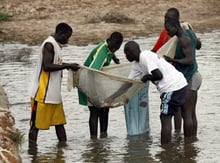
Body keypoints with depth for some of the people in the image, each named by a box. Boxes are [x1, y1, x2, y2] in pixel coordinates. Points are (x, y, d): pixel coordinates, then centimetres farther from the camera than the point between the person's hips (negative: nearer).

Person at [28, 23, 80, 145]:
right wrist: (67, 66, -19)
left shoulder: (56, 46, 16)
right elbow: (47, 66, -23)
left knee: (59, 121, 11)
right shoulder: (49, 45, -14)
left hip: (54, 94, 10)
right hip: (43, 94, -10)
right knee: (36, 124, -4)